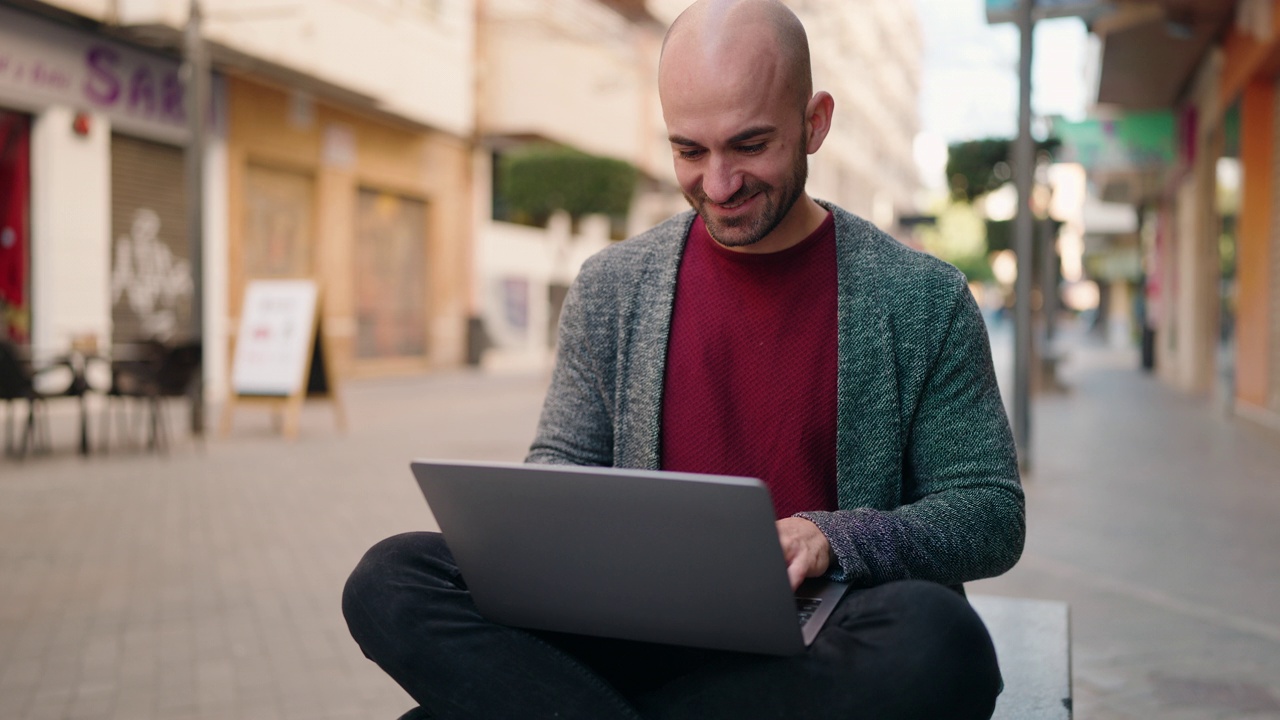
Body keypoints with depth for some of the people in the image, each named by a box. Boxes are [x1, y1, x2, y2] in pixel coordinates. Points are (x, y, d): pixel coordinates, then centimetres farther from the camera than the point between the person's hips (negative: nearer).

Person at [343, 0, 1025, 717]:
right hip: (645, 638, 2)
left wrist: (831, 538, -17)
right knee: (391, 578, -19)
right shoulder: (610, 287, 9)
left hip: (816, 652, -1)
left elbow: (995, 517, 2)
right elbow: (560, 466, 15)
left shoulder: (926, 302, 1)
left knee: (936, 640, -38)